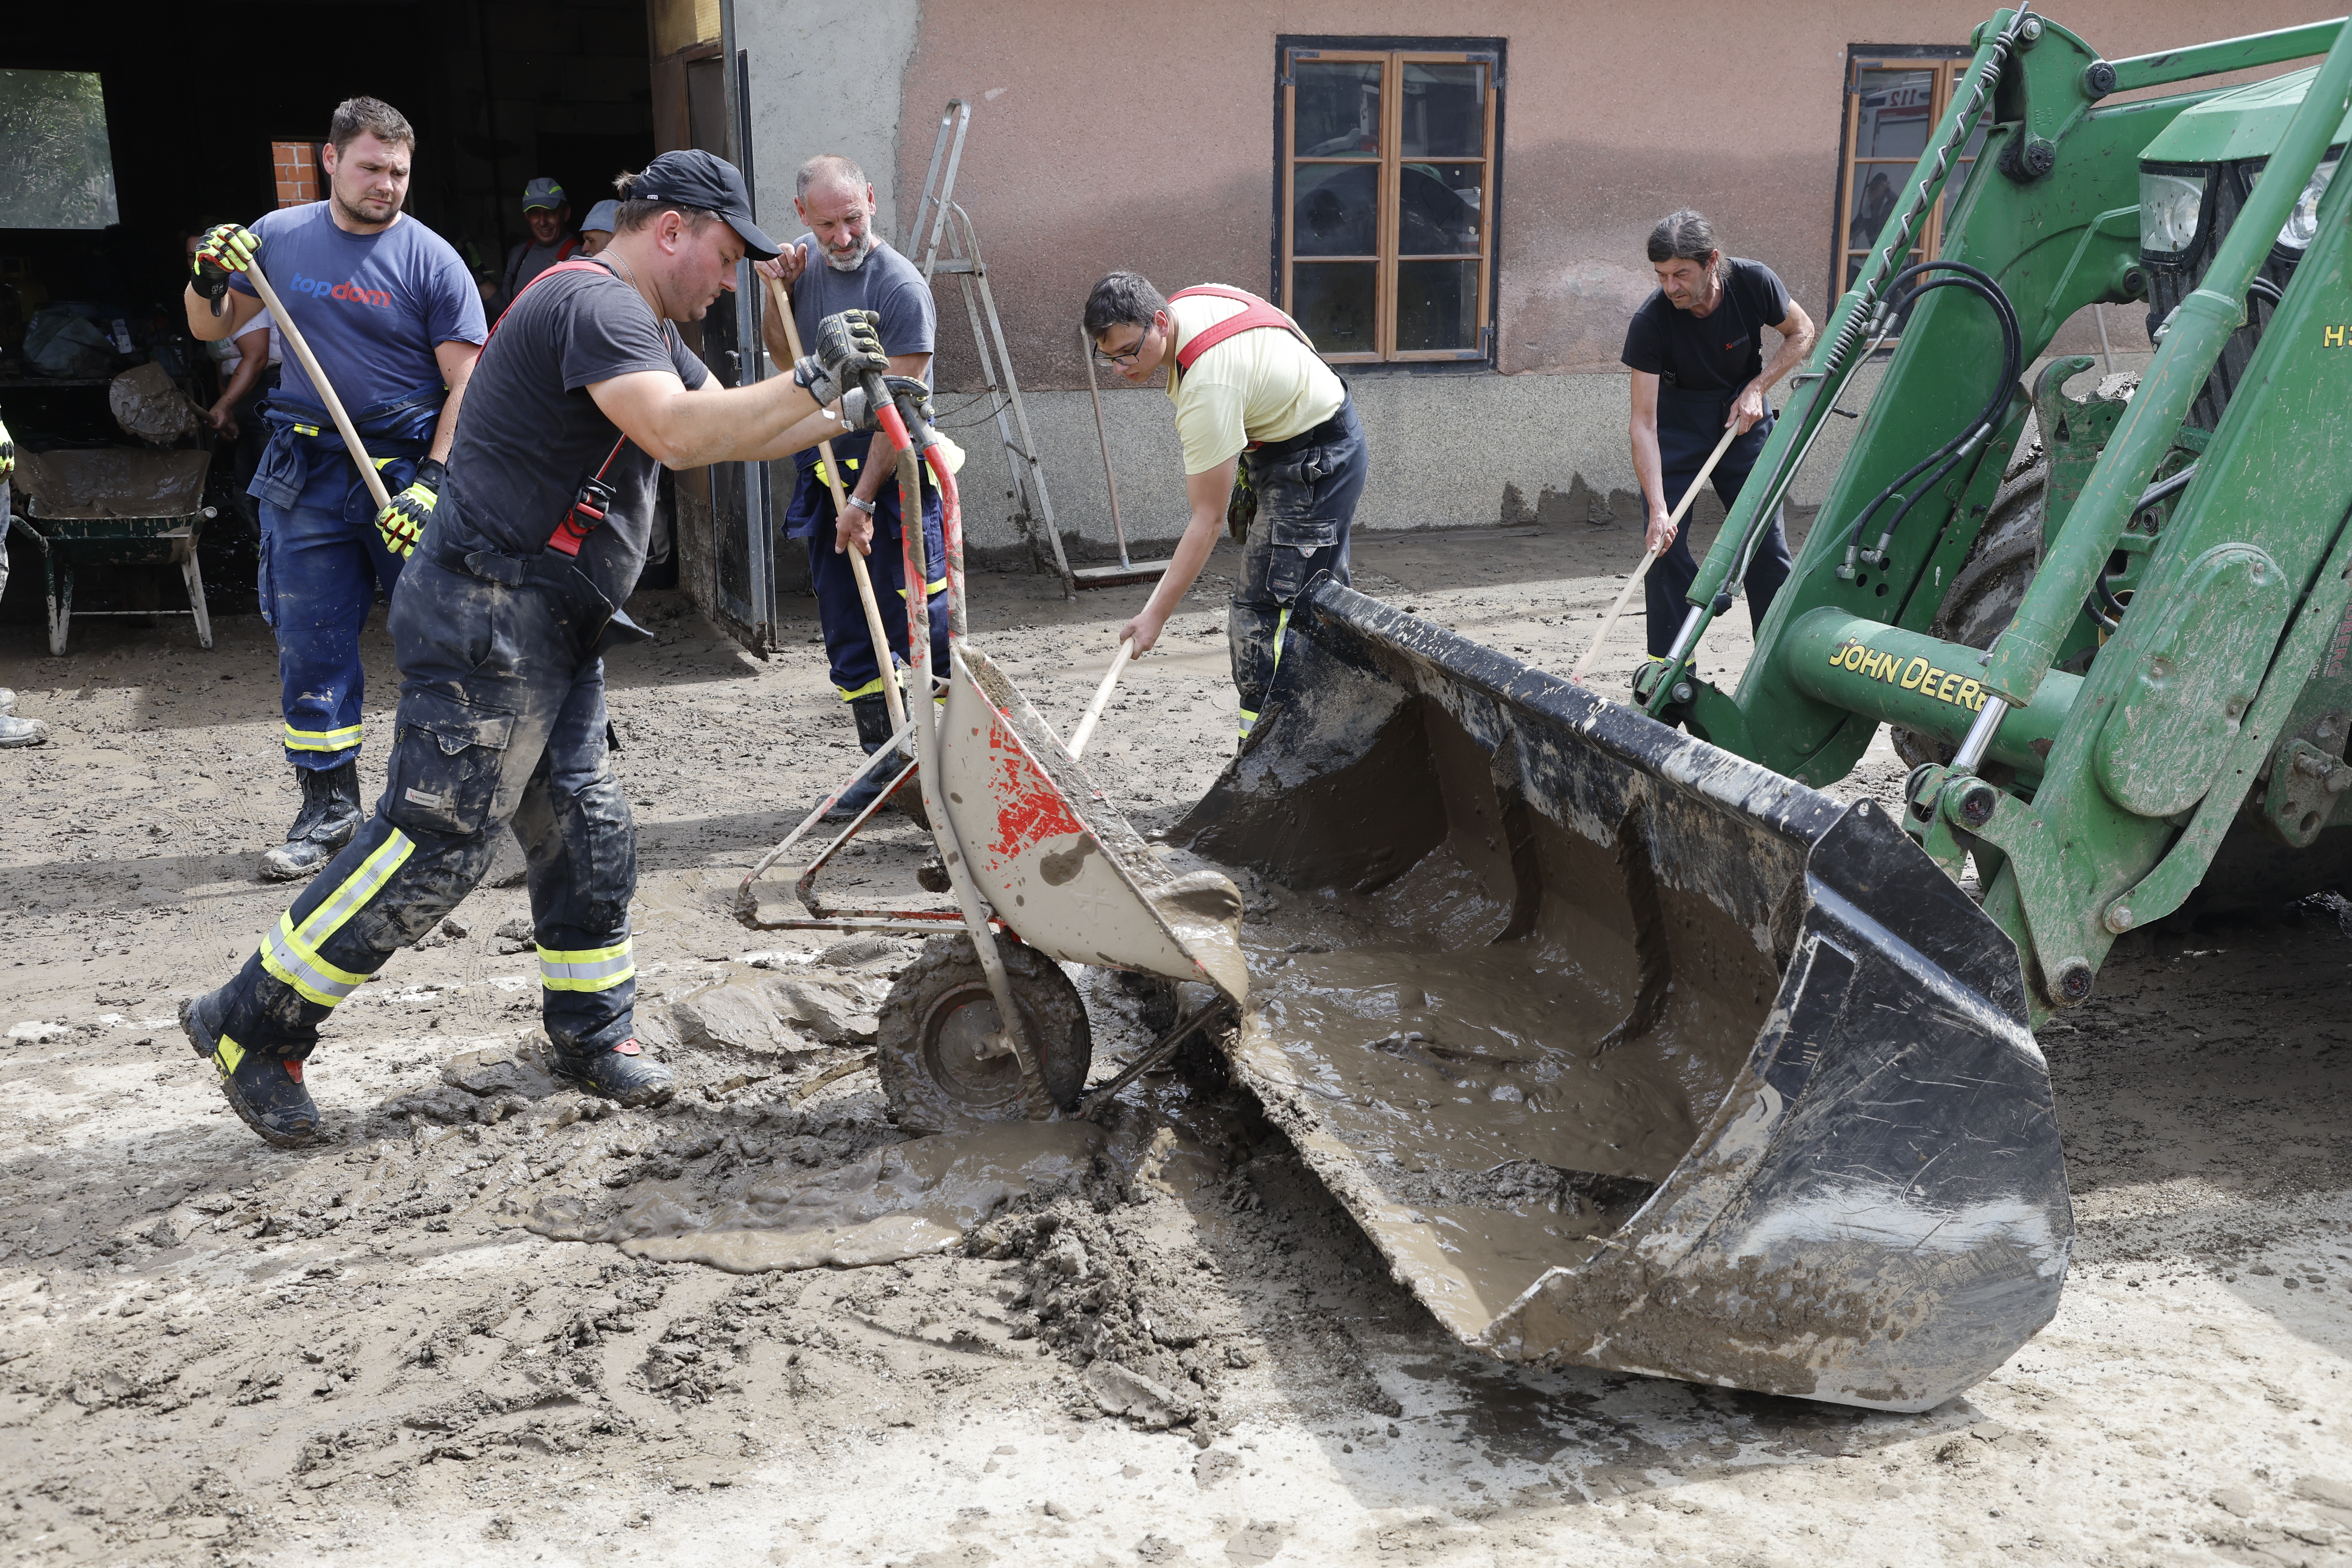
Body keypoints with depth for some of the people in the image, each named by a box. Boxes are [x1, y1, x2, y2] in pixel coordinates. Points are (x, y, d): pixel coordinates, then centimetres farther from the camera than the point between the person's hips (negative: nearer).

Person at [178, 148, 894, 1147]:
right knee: (436, 842, -9)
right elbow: (681, 434, -29)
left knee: (586, 831, 11)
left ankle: (593, 1033, 23)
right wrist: (813, 379, -22)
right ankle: (252, 1025, 2)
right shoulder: (593, 303, -15)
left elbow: (733, 428, 22)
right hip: (487, 616, -11)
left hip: (552, 631, 11)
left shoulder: (643, 327, 19)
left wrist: (851, 414, 11)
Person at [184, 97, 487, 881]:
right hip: (309, 473, 3)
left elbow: (467, 381, -7)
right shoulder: (280, 238, 7)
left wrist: (433, 482, -16)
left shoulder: (430, 258, -4)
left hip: (409, 469, -3)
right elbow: (214, 330, 19)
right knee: (310, 645, 6)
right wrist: (209, 282, -4)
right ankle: (328, 807, 17)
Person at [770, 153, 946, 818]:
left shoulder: (901, 287, -16)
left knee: (925, 625, -6)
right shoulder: (808, 262, 5)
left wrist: (863, 501, -19)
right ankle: (886, 761, 19)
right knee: (848, 637, 9)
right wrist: (780, 292, -1)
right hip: (826, 472, 7)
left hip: (895, 477, -7)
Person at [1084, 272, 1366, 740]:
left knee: (1264, 615, -16)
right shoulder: (1189, 301, -6)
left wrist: (1156, 615, -27)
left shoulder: (1207, 387, -33)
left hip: (1315, 463, -11)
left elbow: (1208, 520, -30)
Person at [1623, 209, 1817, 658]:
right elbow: (1644, 423, -28)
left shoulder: (1753, 283, -21)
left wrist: (1757, 388, -15)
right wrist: (1657, 510, -36)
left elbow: (1801, 333, 0)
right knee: (1665, 546, -10)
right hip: (1676, 423, -1)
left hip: (1742, 416, 2)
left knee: (1767, 544, 1)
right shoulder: (1650, 322, -26)